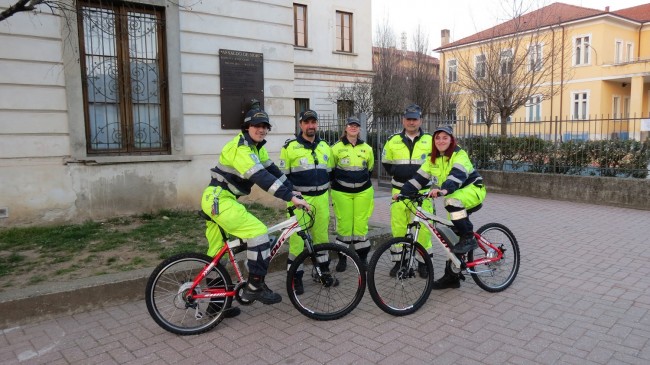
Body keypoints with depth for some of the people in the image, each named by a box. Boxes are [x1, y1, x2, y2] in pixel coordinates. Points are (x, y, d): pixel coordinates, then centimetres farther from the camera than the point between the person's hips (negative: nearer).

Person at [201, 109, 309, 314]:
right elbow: (262, 177, -30)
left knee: (218, 253, 13)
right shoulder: (240, 148, -20)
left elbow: (273, 170, 8)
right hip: (219, 200, -10)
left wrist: (292, 191, -2)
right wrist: (290, 198, -34)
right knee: (258, 231, -17)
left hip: (218, 200, 10)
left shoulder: (257, 147, 11)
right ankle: (255, 287, -9)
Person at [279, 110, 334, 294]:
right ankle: (295, 277, 8)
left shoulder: (325, 146, 11)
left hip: (321, 198, 5)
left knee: (322, 236, 12)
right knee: (297, 238, -4)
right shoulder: (290, 147, -5)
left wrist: (328, 193, 17)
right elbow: (283, 175, -2)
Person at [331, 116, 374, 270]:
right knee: (344, 224, 0)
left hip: (363, 192, 2)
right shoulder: (337, 148, 0)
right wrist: (336, 183, 6)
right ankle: (342, 258, 12)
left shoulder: (367, 148, 7)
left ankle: (362, 256, 17)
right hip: (342, 192, -2)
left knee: (361, 224, 4)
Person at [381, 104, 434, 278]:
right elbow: (386, 162, 19)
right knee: (398, 226, 4)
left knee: (423, 227, 0)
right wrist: (397, 173, 7)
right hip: (399, 191, 1)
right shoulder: (393, 141, 7)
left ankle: (423, 262, 15)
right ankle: (399, 261, 17)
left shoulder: (430, 140, 4)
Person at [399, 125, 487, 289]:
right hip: (454, 196, 6)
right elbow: (419, 177, -1)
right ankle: (451, 277, 12)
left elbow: (457, 174, -34)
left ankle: (469, 238, -22)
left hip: (472, 190, -6)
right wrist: (403, 192, -13)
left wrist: (445, 189, -53)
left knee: (452, 202, -38)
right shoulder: (433, 159, 4)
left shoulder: (459, 154, -16)